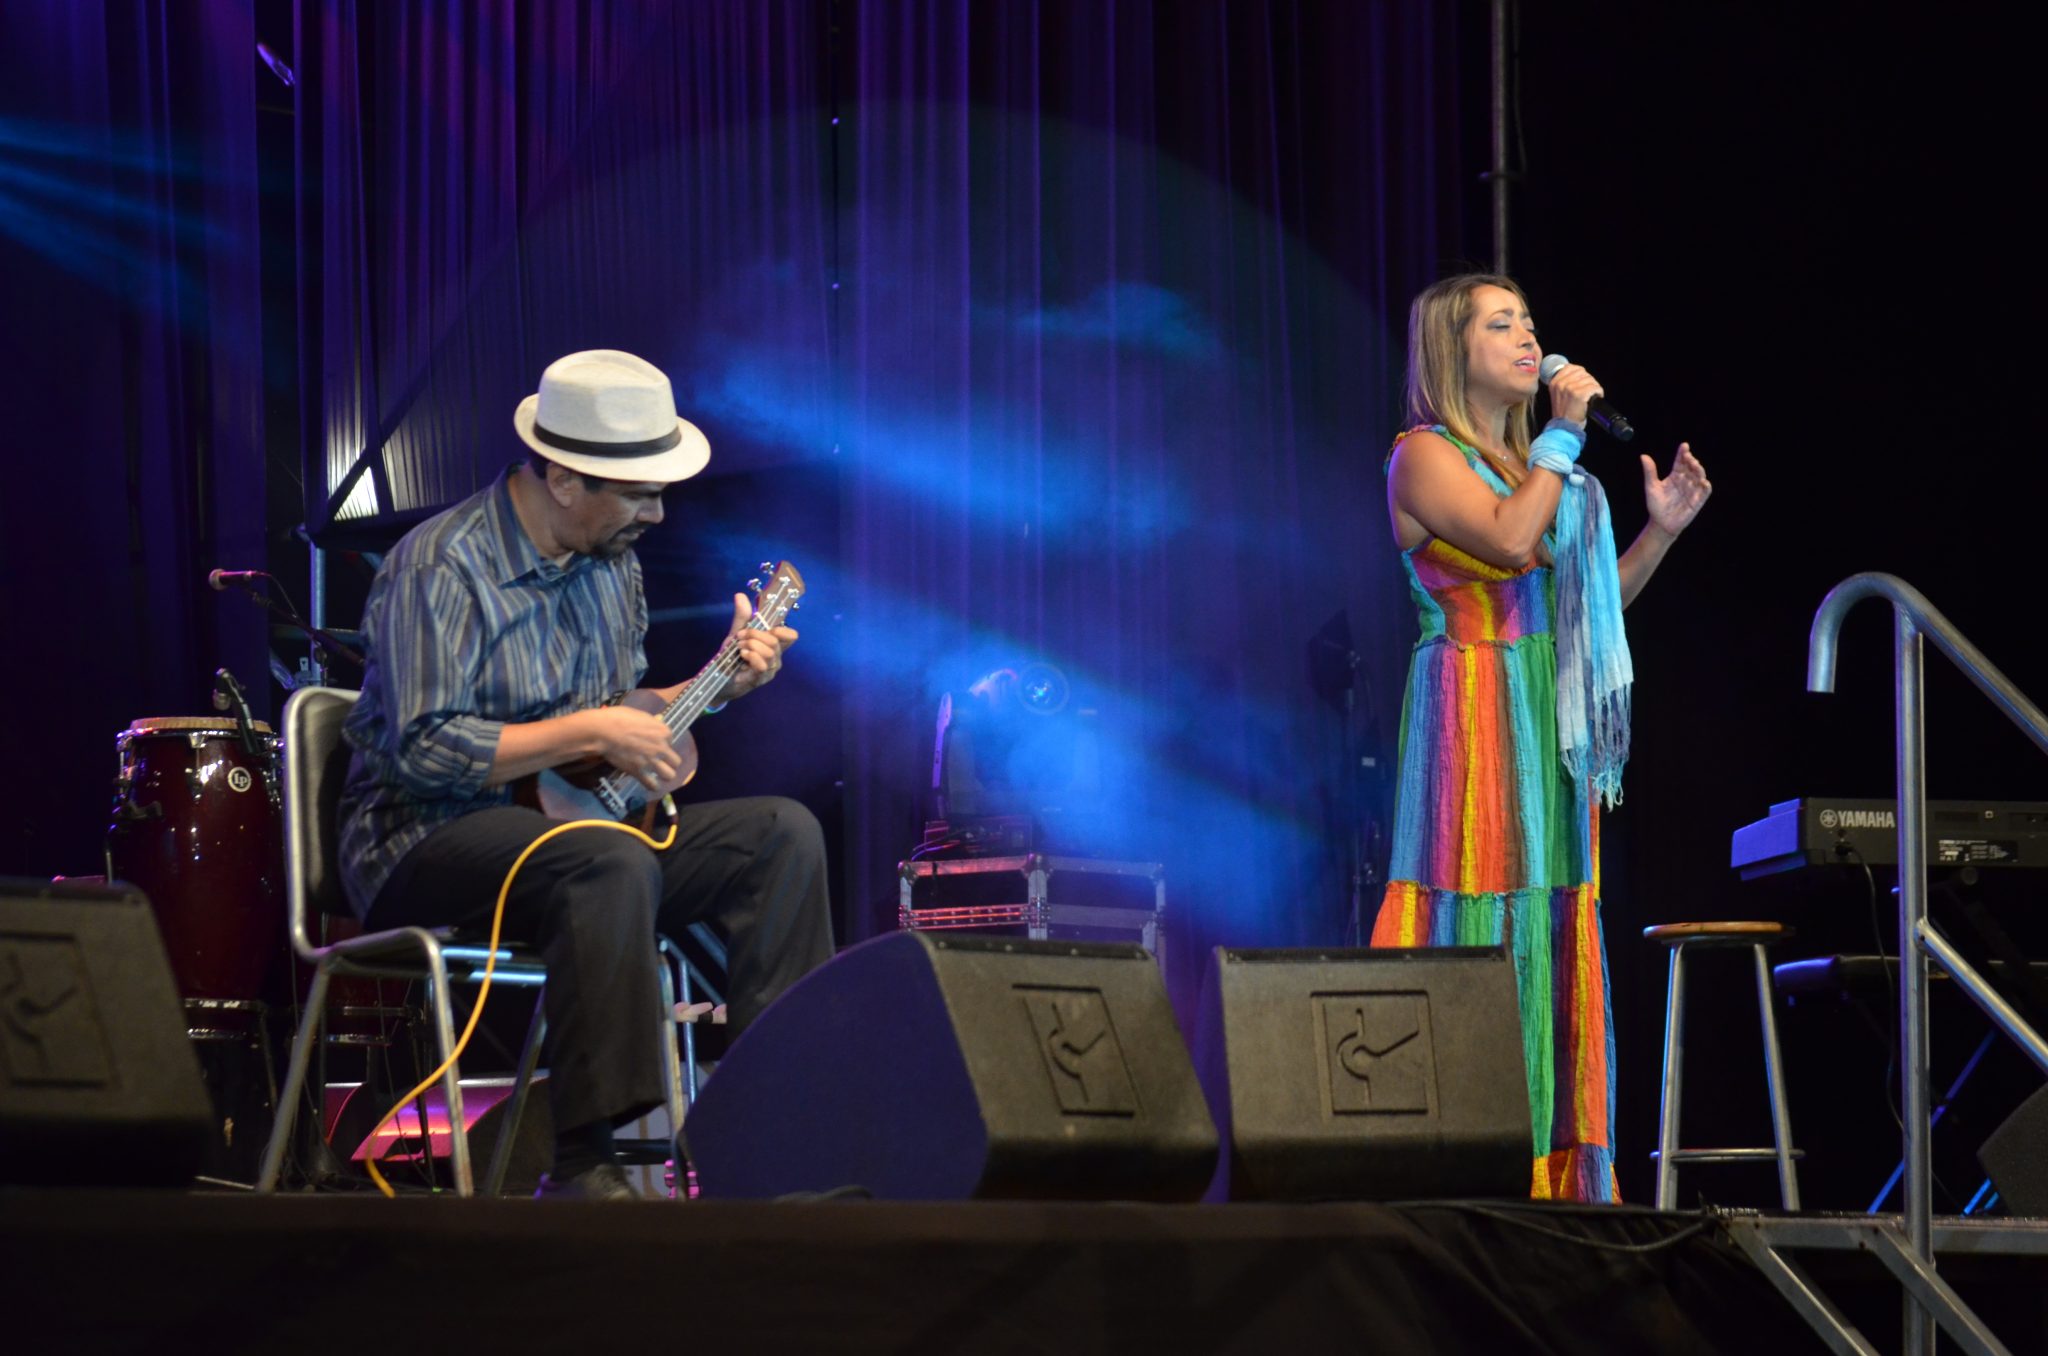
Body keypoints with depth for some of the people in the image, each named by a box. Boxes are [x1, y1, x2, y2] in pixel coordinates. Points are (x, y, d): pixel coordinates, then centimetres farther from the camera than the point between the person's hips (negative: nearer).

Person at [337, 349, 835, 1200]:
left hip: (576, 822, 8)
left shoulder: (611, 563, 11)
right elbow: (422, 751, -25)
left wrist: (720, 683, 3)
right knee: (613, 863, -38)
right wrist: (590, 732, -24)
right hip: (428, 843, -8)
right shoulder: (441, 571, -17)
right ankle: (582, 1167, -37)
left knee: (784, 833, -8)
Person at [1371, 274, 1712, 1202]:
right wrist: (1565, 433, -12)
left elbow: (1594, 599, 20)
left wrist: (1660, 530, 7)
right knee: (1485, 928, -11)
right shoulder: (1425, 455, -4)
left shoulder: (1529, 464, 19)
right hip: (1476, 721, -8)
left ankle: (1553, 1169, 5)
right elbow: (1509, 541, -21)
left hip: (1551, 733, 8)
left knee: (1553, 935, 4)